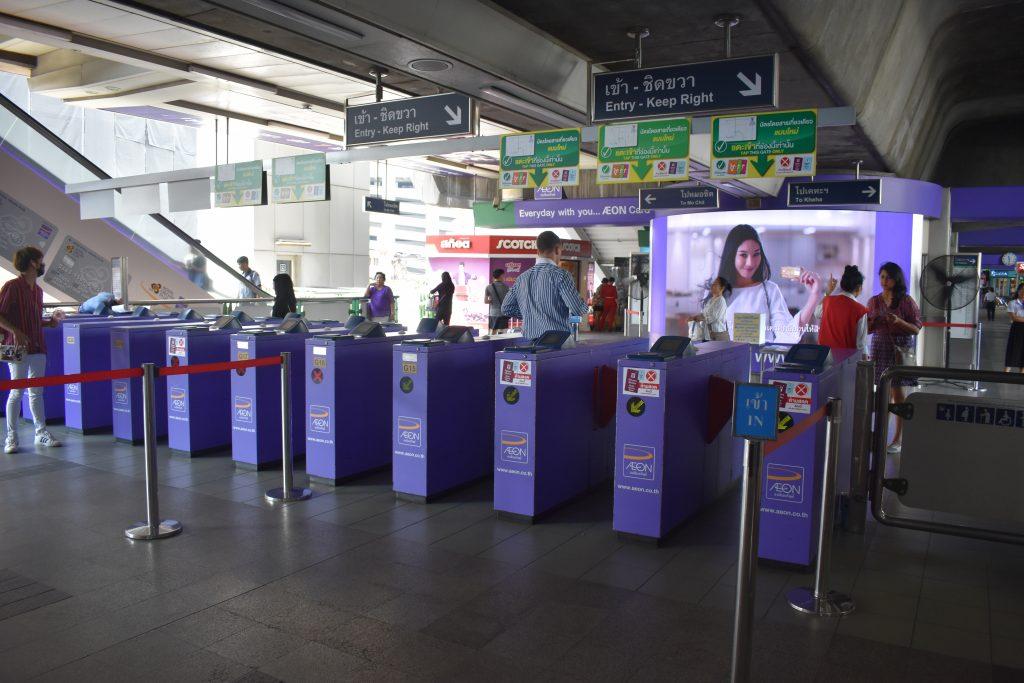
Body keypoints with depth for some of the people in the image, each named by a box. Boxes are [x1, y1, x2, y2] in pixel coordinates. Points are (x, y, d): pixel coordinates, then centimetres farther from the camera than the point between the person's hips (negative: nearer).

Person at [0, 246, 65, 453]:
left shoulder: (38, 290, 14)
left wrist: (50, 322, 6)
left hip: (38, 347, 7)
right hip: (18, 348, -7)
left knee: (36, 392, 11)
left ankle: (41, 433, 16)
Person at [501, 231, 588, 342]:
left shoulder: (522, 278, 8)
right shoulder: (560, 274, -9)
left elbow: (506, 309, 15)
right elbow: (579, 310, -12)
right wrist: (583, 302, 10)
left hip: (531, 341, 6)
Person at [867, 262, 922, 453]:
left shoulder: (906, 301, -3)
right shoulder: (873, 301, 7)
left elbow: (916, 329, -4)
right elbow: (868, 329, 12)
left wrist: (899, 321, -20)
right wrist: (873, 321, -9)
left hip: (900, 348, -3)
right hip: (879, 347, 3)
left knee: (897, 391, -1)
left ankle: (899, 437, 7)